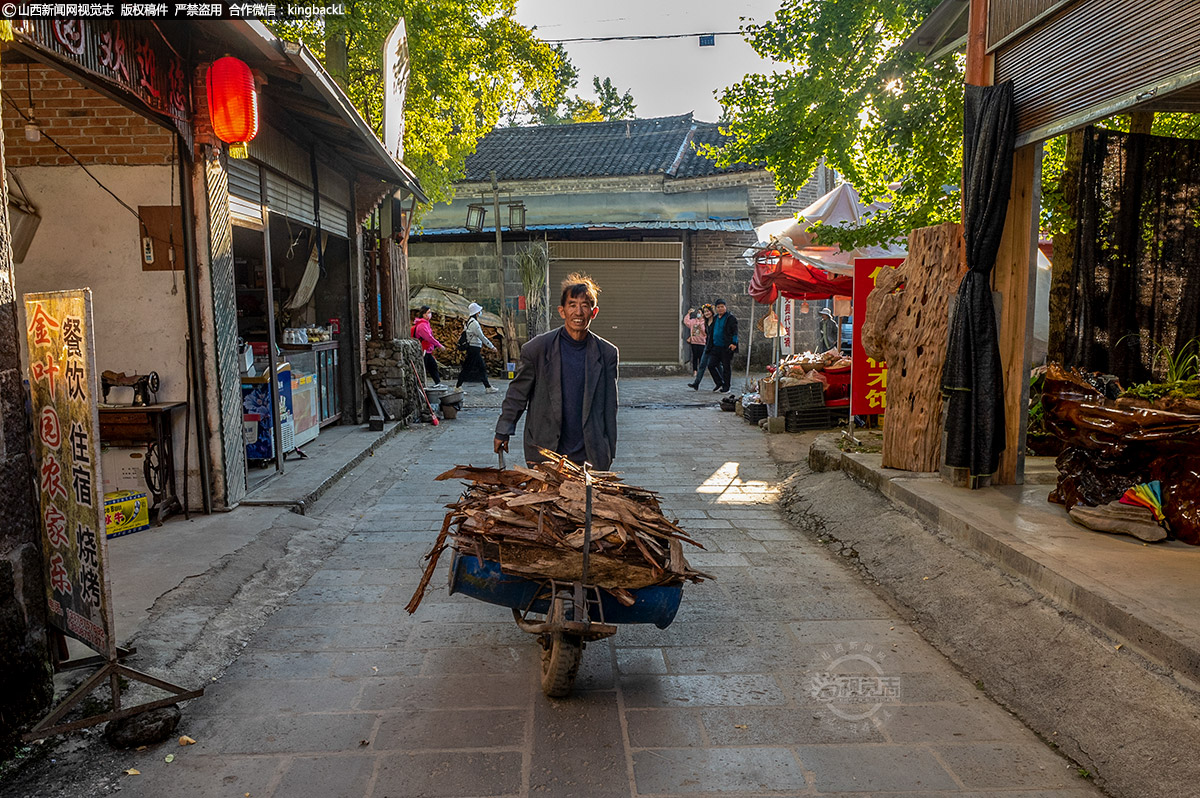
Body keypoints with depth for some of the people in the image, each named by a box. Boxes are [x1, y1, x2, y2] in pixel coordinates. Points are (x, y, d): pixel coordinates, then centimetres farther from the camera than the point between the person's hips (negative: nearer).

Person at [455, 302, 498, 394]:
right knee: (467, 368, -2)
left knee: (482, 367, 10)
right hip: (474, 348, -10)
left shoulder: (470, 321, 12)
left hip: (474, 349, 10)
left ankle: (487, 387, 12)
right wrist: (492, 346, -11)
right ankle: (458, 387, 5)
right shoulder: (474, 323, -18)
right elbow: (482, 337, -17)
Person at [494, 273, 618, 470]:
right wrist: (503, 431, 9)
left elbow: (609, 406, 7)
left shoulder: (607, 353, 2)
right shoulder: (537, 348, -3)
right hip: (544, 452, -1)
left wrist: (609, 452, 8)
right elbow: (517, 393, 7)